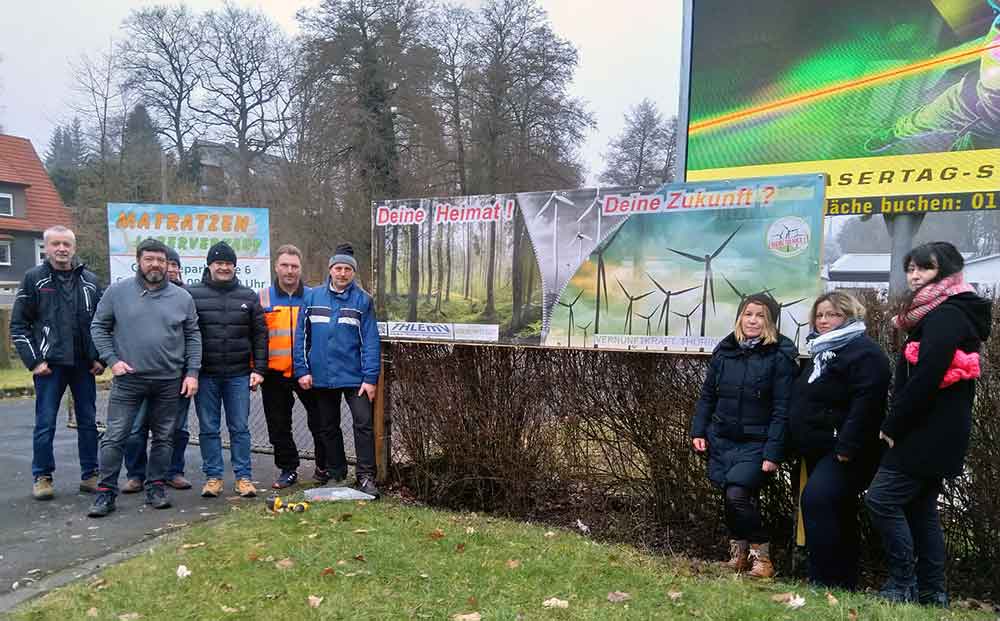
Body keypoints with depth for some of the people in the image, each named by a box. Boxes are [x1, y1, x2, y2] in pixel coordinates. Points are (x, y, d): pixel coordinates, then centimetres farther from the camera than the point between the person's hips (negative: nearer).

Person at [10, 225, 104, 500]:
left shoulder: (90, 280, 7)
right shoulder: (34, 278, 0)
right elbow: (18, 324, -1)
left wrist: (101, 358, 4)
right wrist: (33, 361, -8)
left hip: (84, 364, 3)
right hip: (50, 364, -3)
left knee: (88, 422, 8)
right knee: (45, 423, 2)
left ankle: (89, 475, 18)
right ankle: (42, 477, 15)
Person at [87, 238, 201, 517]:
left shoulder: (182, 297, 3)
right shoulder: (117, 291, 0)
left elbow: (193, 337, 6)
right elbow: (99, 327, 5)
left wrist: (192, 373, 0)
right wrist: (112, 359, -6)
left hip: (170, 381, 2)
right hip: (128, 379, -1)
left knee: (163, 438, 9)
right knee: (114, 437, -1)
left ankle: (156, 487, 22)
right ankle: (106, 492, 10)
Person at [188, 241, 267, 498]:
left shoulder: (248, 296, 8)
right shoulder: (193, 294, 2)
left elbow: (260, 334, 8)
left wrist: (258, 369, 0)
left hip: (239, 375, 1)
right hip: (205, 374, -1)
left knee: (240, 427, 5)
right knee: (208, 428, 7)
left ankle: (243, 477, 13)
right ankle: (213, 476, 18)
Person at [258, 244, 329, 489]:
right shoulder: (262, 298, 4)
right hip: (274, 373, 1)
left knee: (320, 422, 6)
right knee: (279, 426, 10)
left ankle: (324, 466, 24)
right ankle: (288, 469, 24)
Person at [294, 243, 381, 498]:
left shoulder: (363, 299, -3)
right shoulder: (313, 297, 3)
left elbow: (370, 341, -7)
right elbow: (302, 336, 4)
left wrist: (370, 377, -13)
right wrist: (302, 369, -3)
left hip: (354, 377, -3)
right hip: (321, 376, 3)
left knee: (363, 424, -8)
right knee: (329, 427, 15)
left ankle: (366, 476, 2)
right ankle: (336, 474, 29)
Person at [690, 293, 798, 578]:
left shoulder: (780, 356, -8)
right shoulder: (724, 350, 6)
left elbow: (781, 410, -10)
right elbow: (707, 395, 13)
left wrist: (773, 453, -14)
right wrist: (698, 431, 5)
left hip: (756, 443, -5)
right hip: (721, 439, 5)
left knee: (737, 493, -18)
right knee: (730, 497, 7)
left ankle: (760, 552, 3)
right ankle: (739, 550, 27)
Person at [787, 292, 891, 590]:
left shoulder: (864, 353, -12)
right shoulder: (822, 352, 18)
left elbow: (865, 404, -23)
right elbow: (804, 401, 23)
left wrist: (847, 447, -27)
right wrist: (796, 443, 20)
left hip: (844, 453, -10)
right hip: (817, 450, 10)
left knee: (816, 501, -21)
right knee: (837, 514, 14)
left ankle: (826, 581, -14)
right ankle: (845, 582, 25)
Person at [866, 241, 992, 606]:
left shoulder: (946, 314, -14)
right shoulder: (938, 313, 18)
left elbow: (925, 377, -23)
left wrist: (892, 426, -16)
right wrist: (897, 425, 11)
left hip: (928, 432, -10)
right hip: (934, 434, 10)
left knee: (882, 499, -10)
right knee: (920, 507, 13)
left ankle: (903, 585, -3)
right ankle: (931, 592, 20)